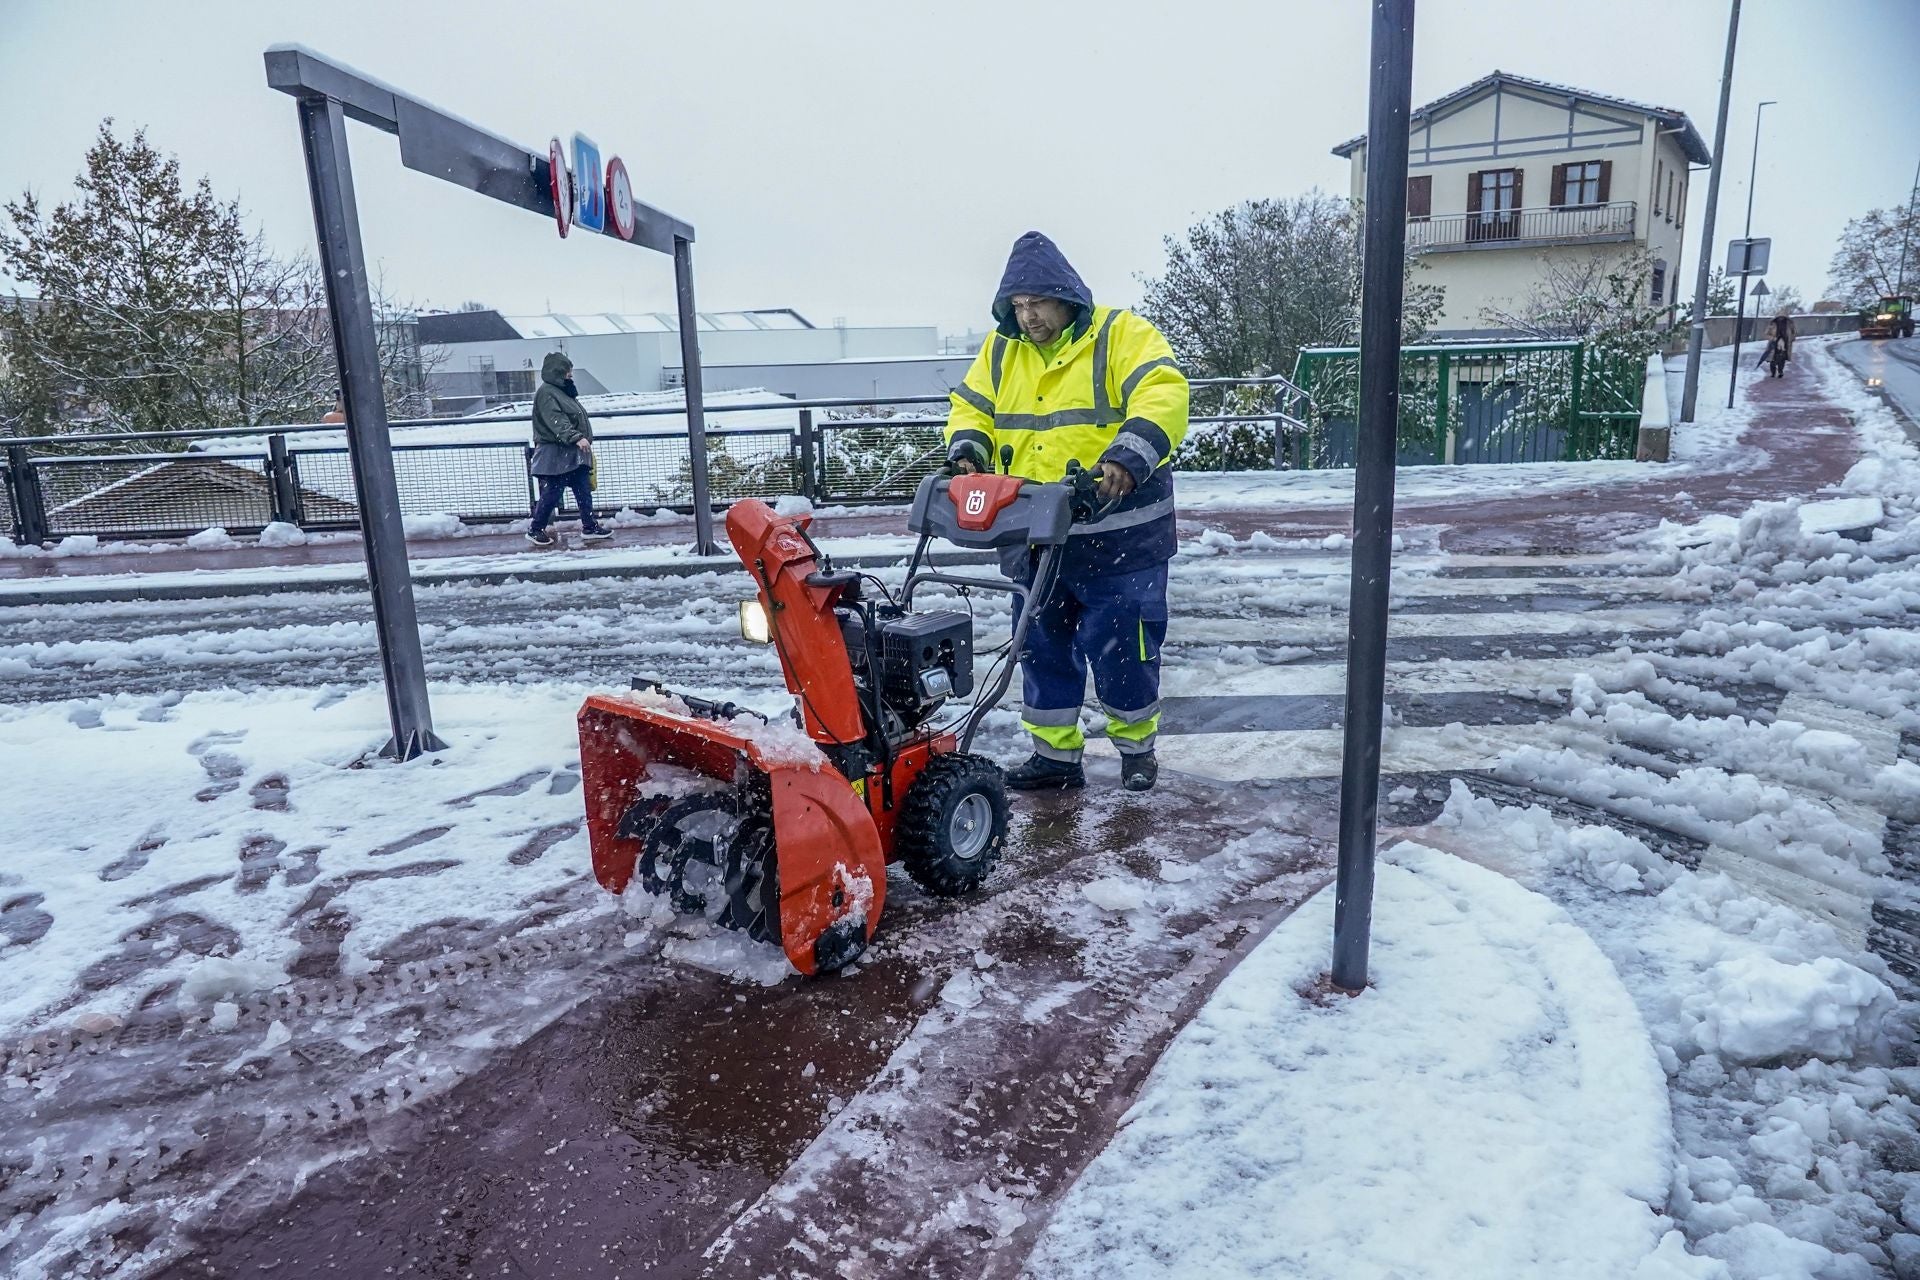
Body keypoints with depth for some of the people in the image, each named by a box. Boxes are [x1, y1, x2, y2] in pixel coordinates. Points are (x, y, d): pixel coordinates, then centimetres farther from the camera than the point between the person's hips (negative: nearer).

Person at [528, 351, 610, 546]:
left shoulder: (564, 391, 17)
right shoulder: (546, 393, -13)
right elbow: (556, 422, -26)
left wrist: (584, 439, 27)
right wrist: (576, 437, -37)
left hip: (573, 454, 9)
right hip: (555, 455, -9)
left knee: (584, 492, 8)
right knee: (551, 494, -3)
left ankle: (589, 527, 14)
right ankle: (535, 530, 9)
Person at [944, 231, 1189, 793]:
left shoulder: (1120, 335, -8)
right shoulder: (1001, 350, 10)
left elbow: (1163, 394, -21)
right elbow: (970, 408, 15)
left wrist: (1128, 456, -37)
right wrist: (967, 451, -8)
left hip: (1117, 536, -5)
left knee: (1120, 647, 2)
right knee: (1043, 647, 12)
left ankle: (1136, 746, 26)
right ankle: (1054, 754, 26)